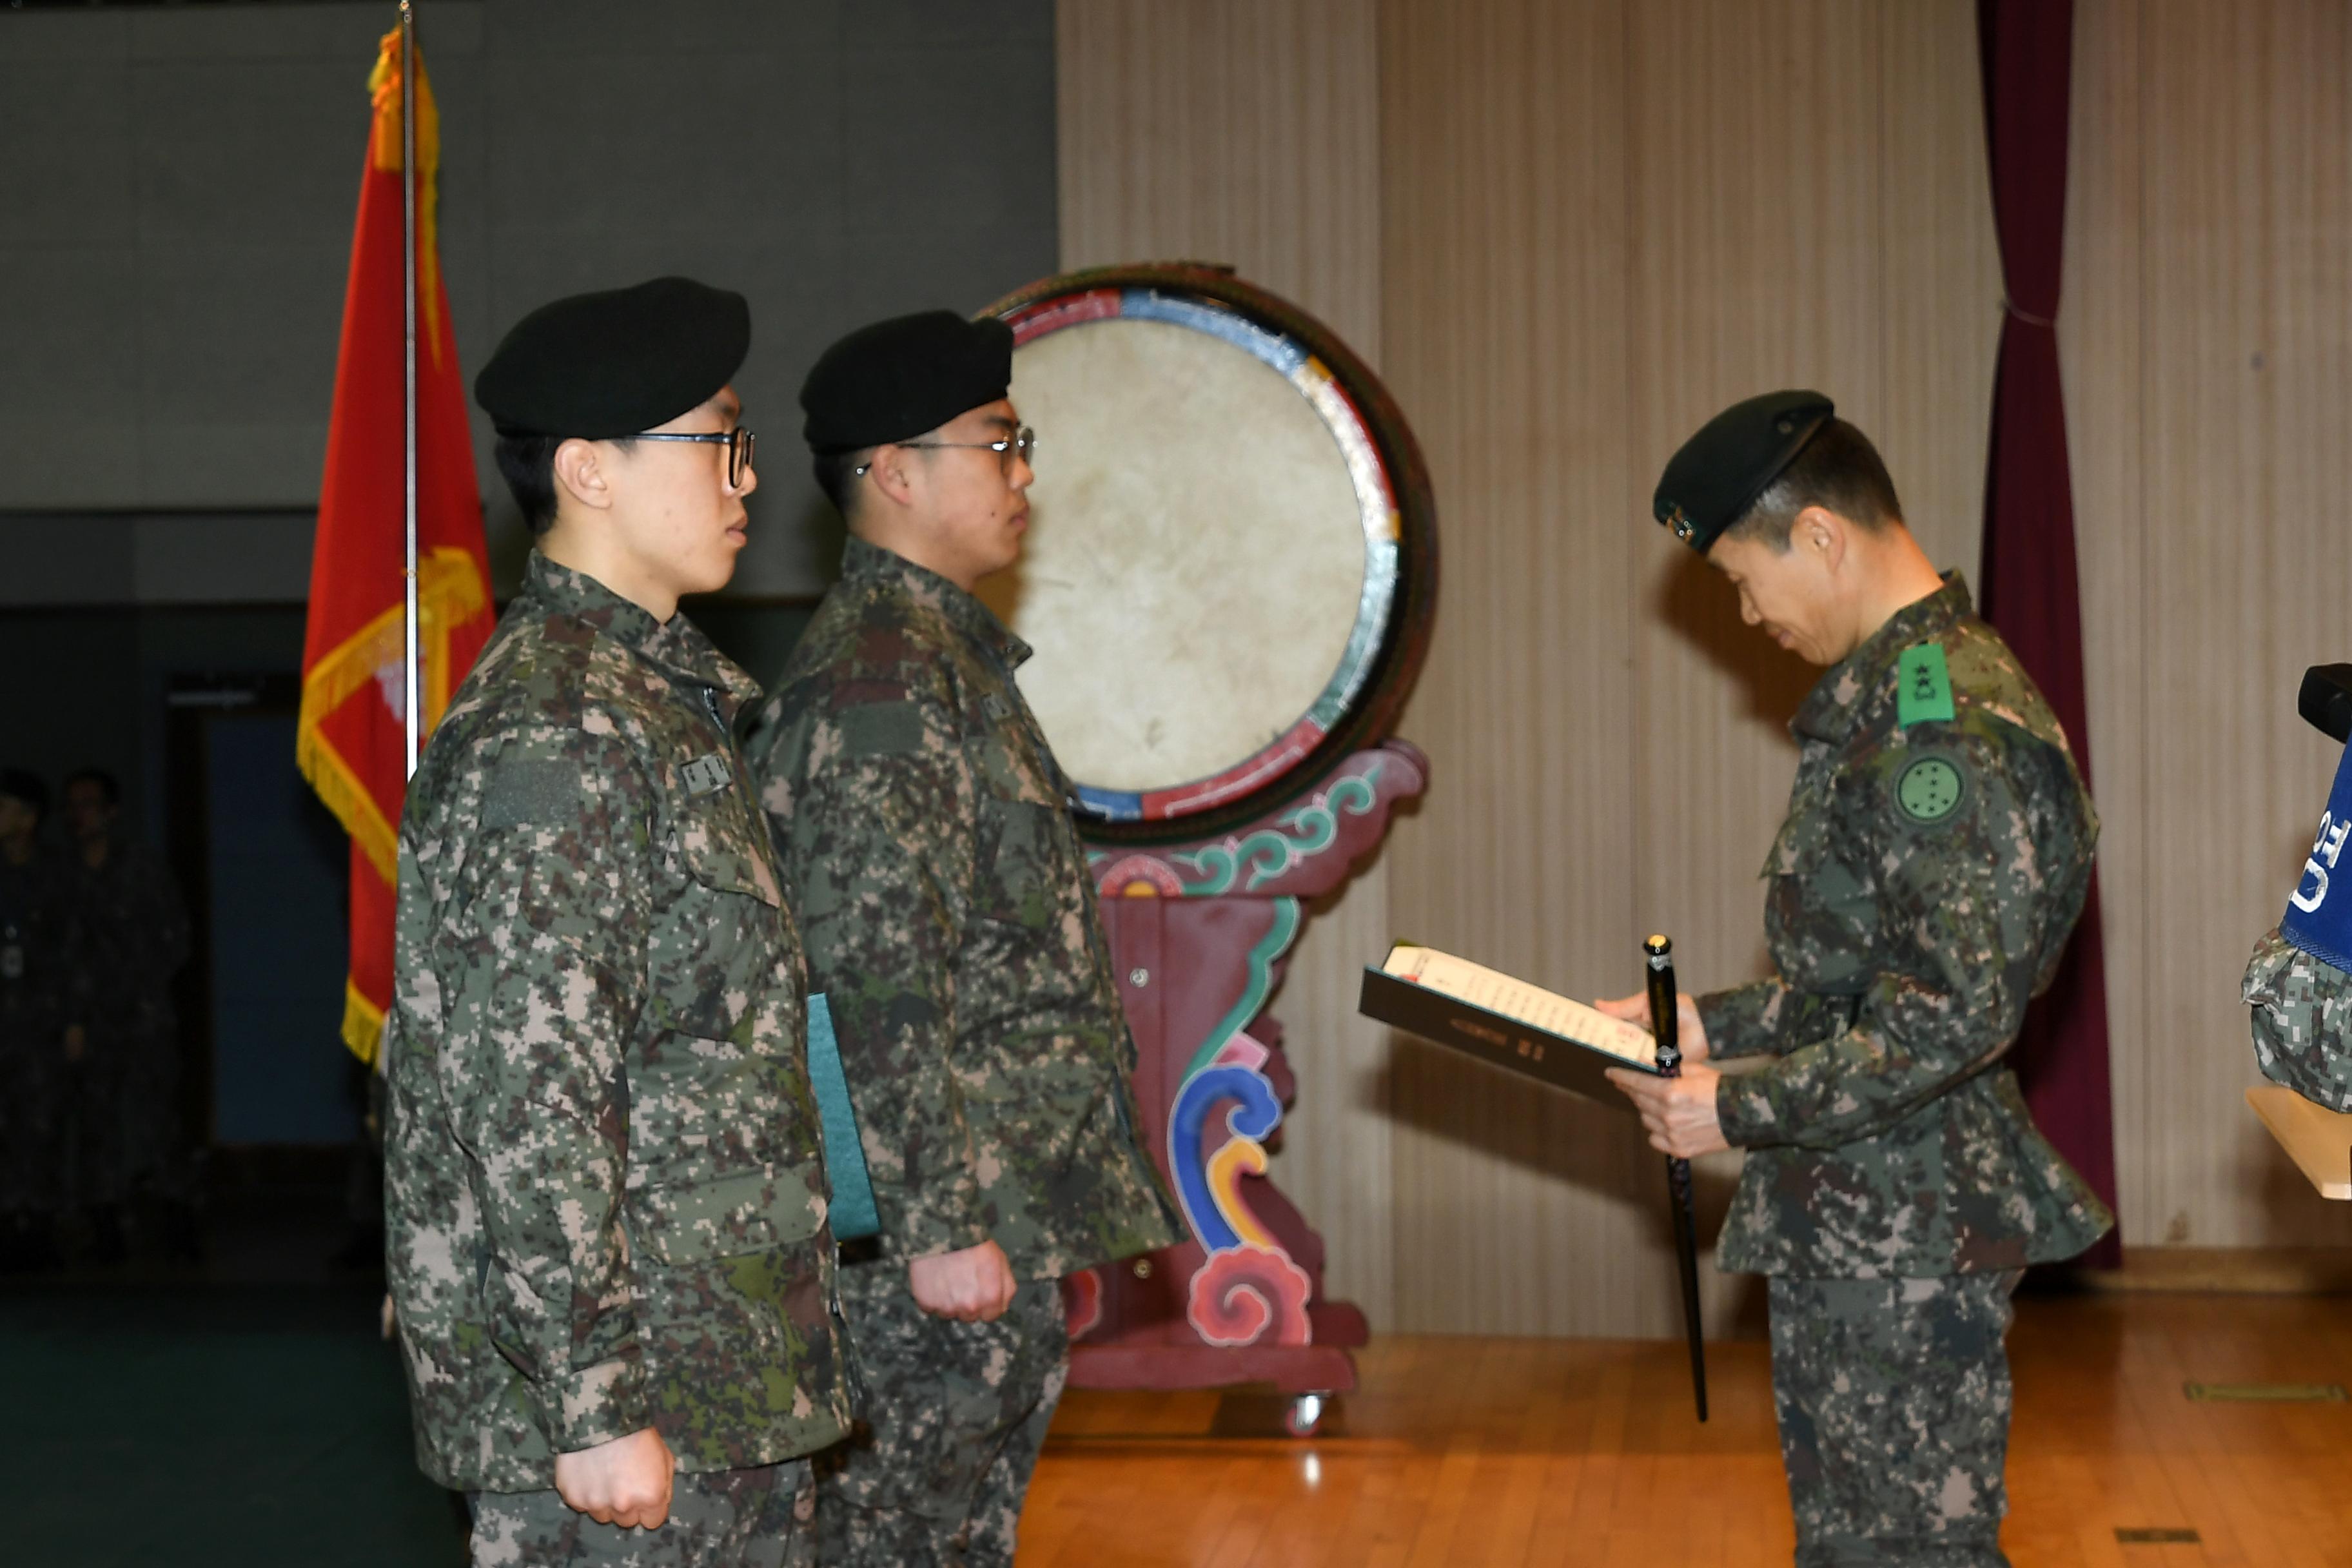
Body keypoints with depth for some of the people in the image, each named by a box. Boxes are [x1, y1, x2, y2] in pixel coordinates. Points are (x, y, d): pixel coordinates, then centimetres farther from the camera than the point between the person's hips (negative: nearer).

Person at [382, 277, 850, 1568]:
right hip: (629, 1390, -10)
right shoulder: (552, 737, -17)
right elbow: (531, 1101, -22)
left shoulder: (670, 693, 15)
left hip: (730, 1376, 10)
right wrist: (596, 1404, -22)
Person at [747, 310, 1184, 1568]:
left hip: (1005, 1222, 10)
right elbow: (877, 975, -22)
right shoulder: (878, 677, -17)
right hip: (944, 1226, -10)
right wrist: (940, 1226, -23)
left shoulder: (950, 653, 17)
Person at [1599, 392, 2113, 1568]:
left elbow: (1957, 1012, -25)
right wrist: (1715, 1027, 13)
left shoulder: (1942, 721, -20)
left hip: (1905, 1230, -10)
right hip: (1848, 1222, 10)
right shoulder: (1897, 691, 13)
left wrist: (1743, 1111, -19)